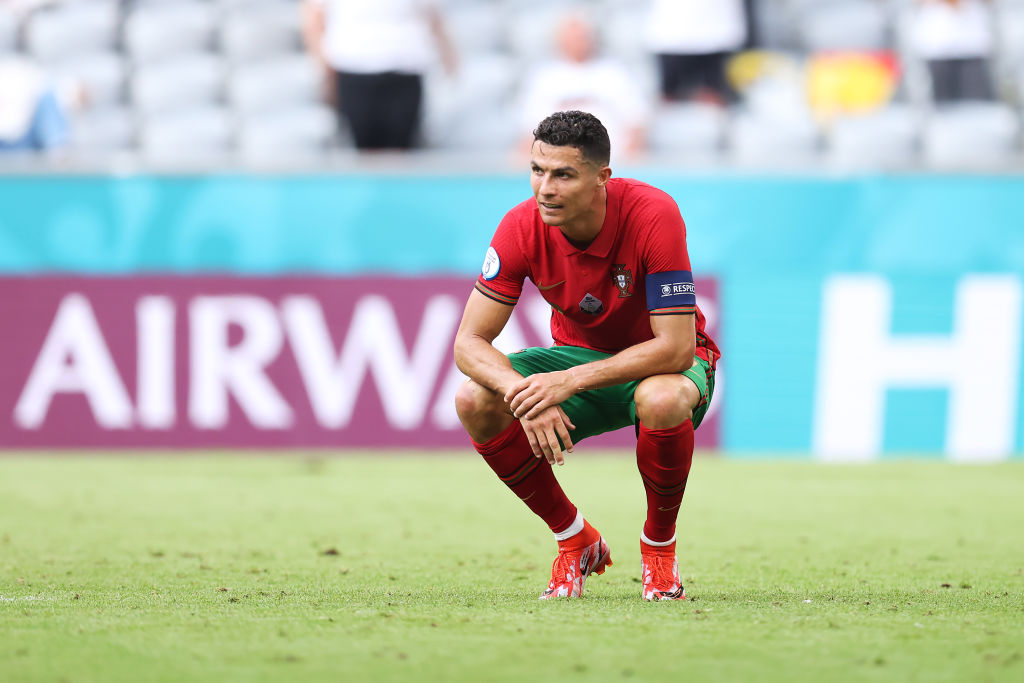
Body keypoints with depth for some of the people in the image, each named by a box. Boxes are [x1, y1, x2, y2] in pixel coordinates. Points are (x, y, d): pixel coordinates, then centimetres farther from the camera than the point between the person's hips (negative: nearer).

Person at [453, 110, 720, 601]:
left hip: (661, 363, -4)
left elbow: (675, 348, -33)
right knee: (474, 401, -23)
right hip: (579, 354, 4)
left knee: (661, 400, -40)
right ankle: (575, 541, -2)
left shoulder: (653, 216, -30)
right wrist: (523, 394, -38)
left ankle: (659, 547, -10)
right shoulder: (522, 228, -19)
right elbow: (470, 341, -18)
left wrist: (569, 381, -39)